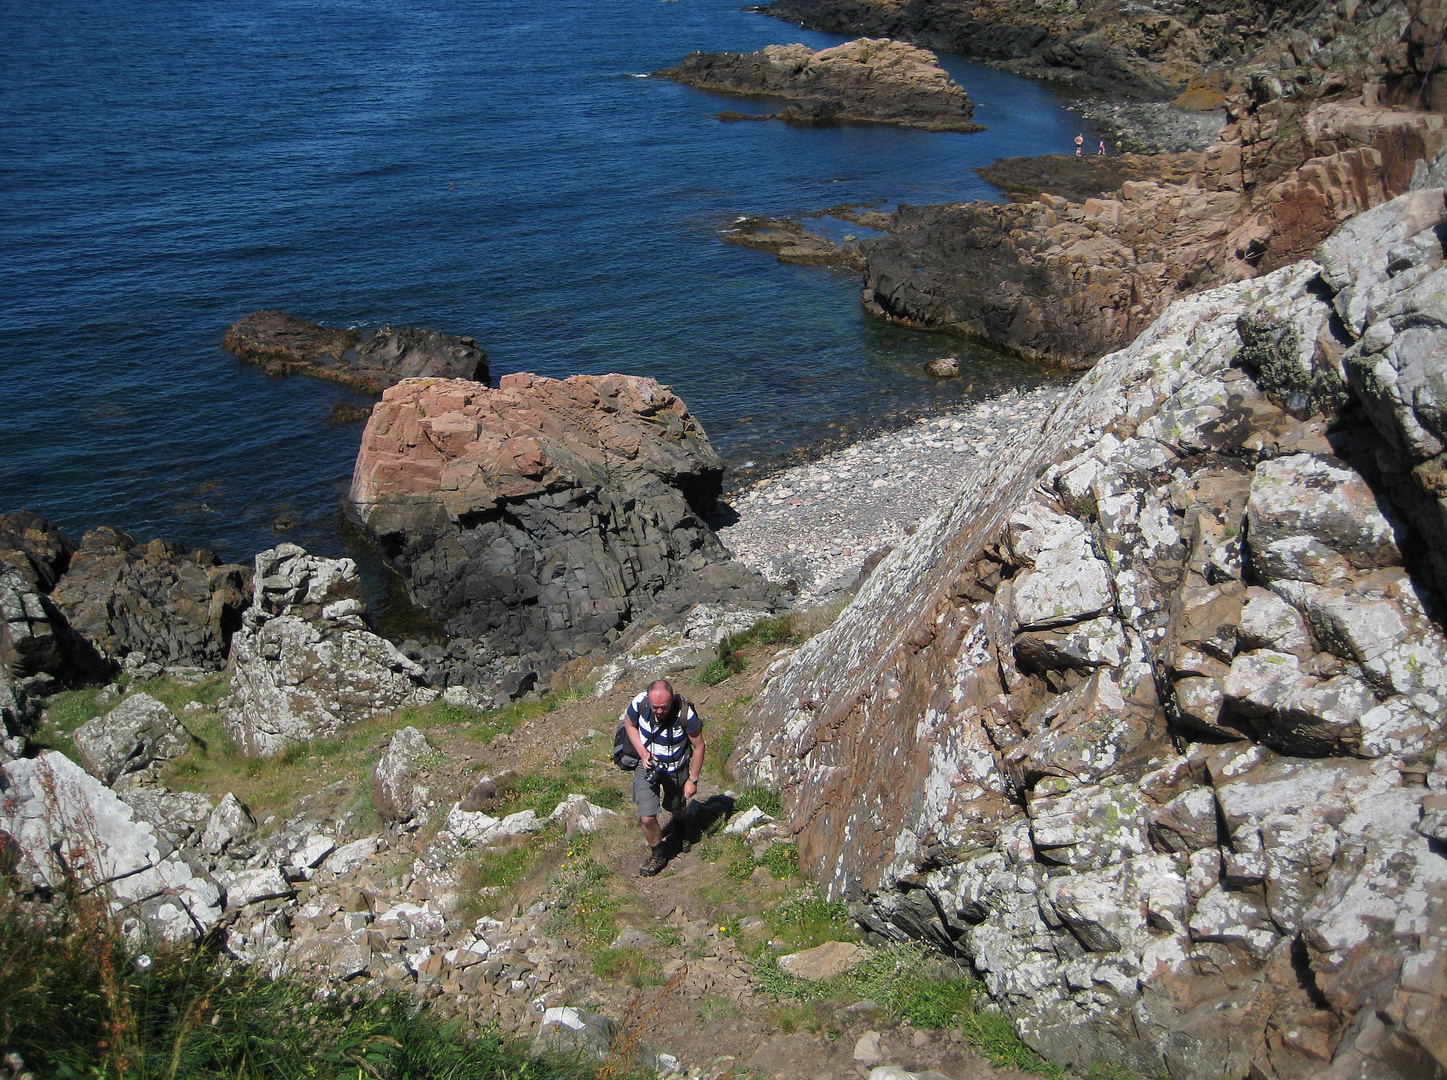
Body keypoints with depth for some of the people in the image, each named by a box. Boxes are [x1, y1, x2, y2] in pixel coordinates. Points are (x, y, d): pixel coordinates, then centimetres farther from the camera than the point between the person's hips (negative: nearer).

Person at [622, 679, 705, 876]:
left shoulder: (685, 714, -33)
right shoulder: (639, 703, -27)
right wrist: (643, 753, -17)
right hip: (647, 764, 1)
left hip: (676, 769, -1)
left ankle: (680, 830, 62)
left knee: (677, 808, 24)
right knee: (647, 818, -8)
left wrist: (693, 779, -10)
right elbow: (629, 725, -3)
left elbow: (699, 746, -16)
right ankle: (658, 854, 22)